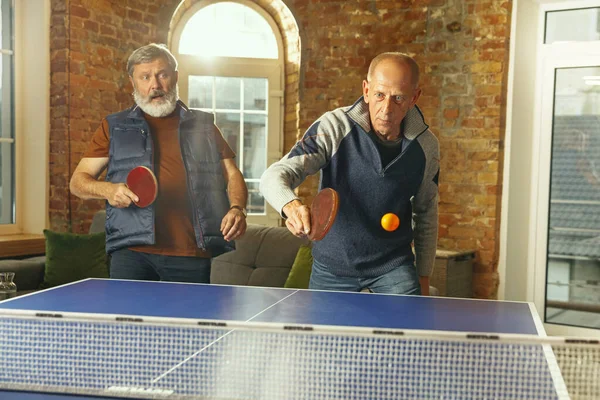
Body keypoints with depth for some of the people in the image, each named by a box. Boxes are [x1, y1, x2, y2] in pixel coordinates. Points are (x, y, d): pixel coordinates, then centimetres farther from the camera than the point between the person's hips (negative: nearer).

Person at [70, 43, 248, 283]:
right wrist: (108, 190, -9)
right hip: (132, 252, 0)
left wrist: (237, 208, -6)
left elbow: (232, 175, 15)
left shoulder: (203, 126, 16)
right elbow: (78, 181, 13)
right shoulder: (114, 127, 14)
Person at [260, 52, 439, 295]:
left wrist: (423, 276, 10)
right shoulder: (334, 127, -17)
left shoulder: (426, 146, -7)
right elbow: (273, 176, -22)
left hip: (393, 266, 1)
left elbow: (426, 213, 7)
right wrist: (291, 206, -45)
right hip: (331, 268, -1)